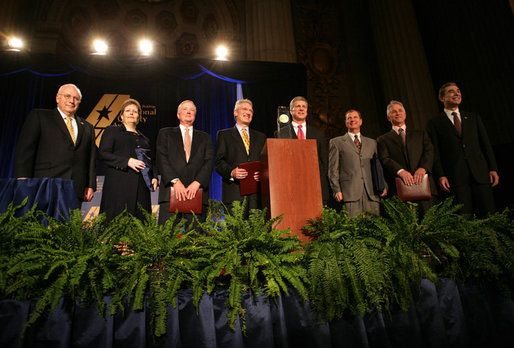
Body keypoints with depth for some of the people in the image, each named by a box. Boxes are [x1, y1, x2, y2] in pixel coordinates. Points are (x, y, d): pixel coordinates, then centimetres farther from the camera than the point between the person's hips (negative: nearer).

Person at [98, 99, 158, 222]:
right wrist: (127, 161, -12)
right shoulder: (112, 131, 13)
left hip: (141, 187, 4)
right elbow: (102, 154, 0)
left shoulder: (144, 139, 25)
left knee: (140, 219, -3)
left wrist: (154, 177, 5)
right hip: (119, 185, -4)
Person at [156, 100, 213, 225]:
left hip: (197, 193, 1)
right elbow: (162, 159, 3)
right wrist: (175, 181, -12)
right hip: (171, 192, -1)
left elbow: (209, 162, 6)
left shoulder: (205, 138, 19)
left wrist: (197, 183, -11)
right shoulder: (165, 133, 16)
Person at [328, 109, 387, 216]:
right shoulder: (336, 142, 11)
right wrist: (337, 190, -6)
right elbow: (333, 169, 4)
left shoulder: (372, 143, 22)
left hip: (371, 193, 3)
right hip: (349, 193, -3)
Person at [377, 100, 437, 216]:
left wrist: (423, 168, -12)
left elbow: (429, 151, 8)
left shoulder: (421, 134, 23)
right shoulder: (383, 139, 15)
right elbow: (385, 159, -1)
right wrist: (400, 171, -19)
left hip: (423, 184, 2)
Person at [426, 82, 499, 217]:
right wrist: (440, 176, -9)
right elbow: (435, 153, 1)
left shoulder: (473, 117, 19)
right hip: (455, 178, -3)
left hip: (481, 175, 4)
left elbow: (486, 144, 16)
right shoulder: (434, 123, 8)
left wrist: (493, 169, 6)